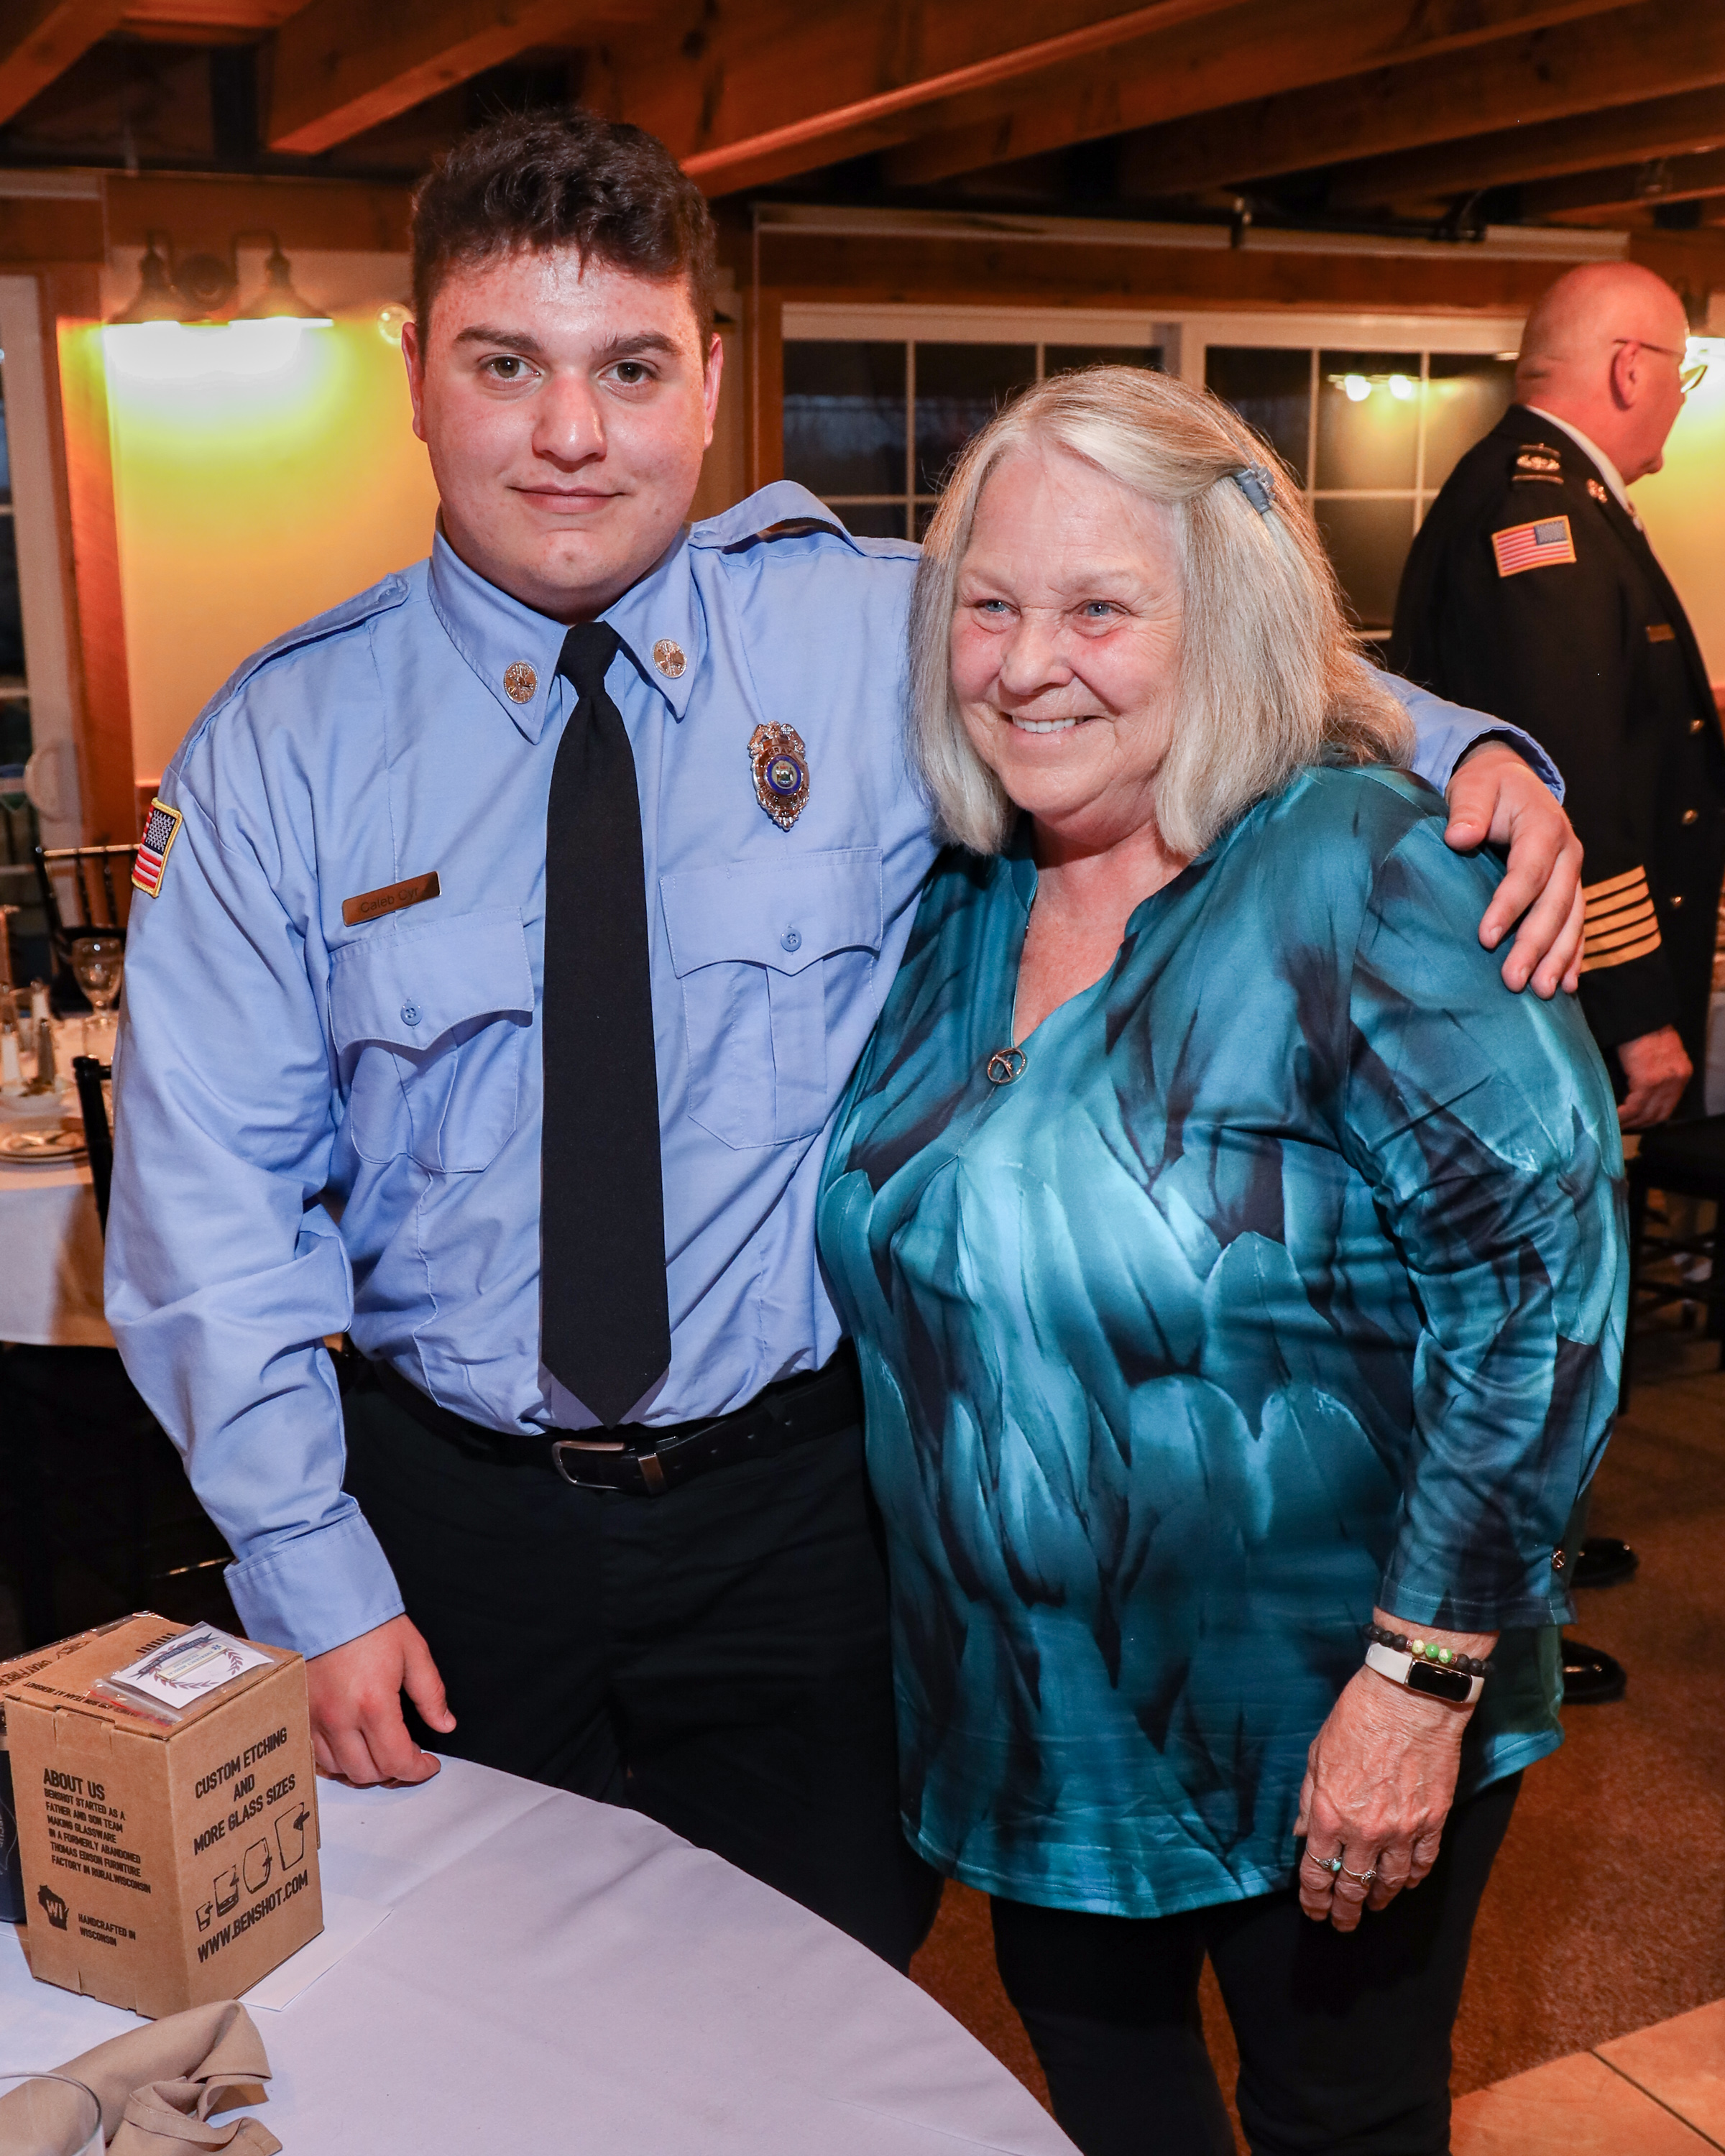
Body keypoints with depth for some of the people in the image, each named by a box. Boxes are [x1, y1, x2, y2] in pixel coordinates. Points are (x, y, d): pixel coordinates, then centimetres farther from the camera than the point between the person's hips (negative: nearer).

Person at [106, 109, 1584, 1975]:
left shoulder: (882, 640, -7)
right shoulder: (278, 749, -6)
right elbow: (209, 1180, -5)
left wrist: (1462, 749, -16)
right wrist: (313, 1578, -9)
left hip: (804, 1514, 0)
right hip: (456, 1527, 1)